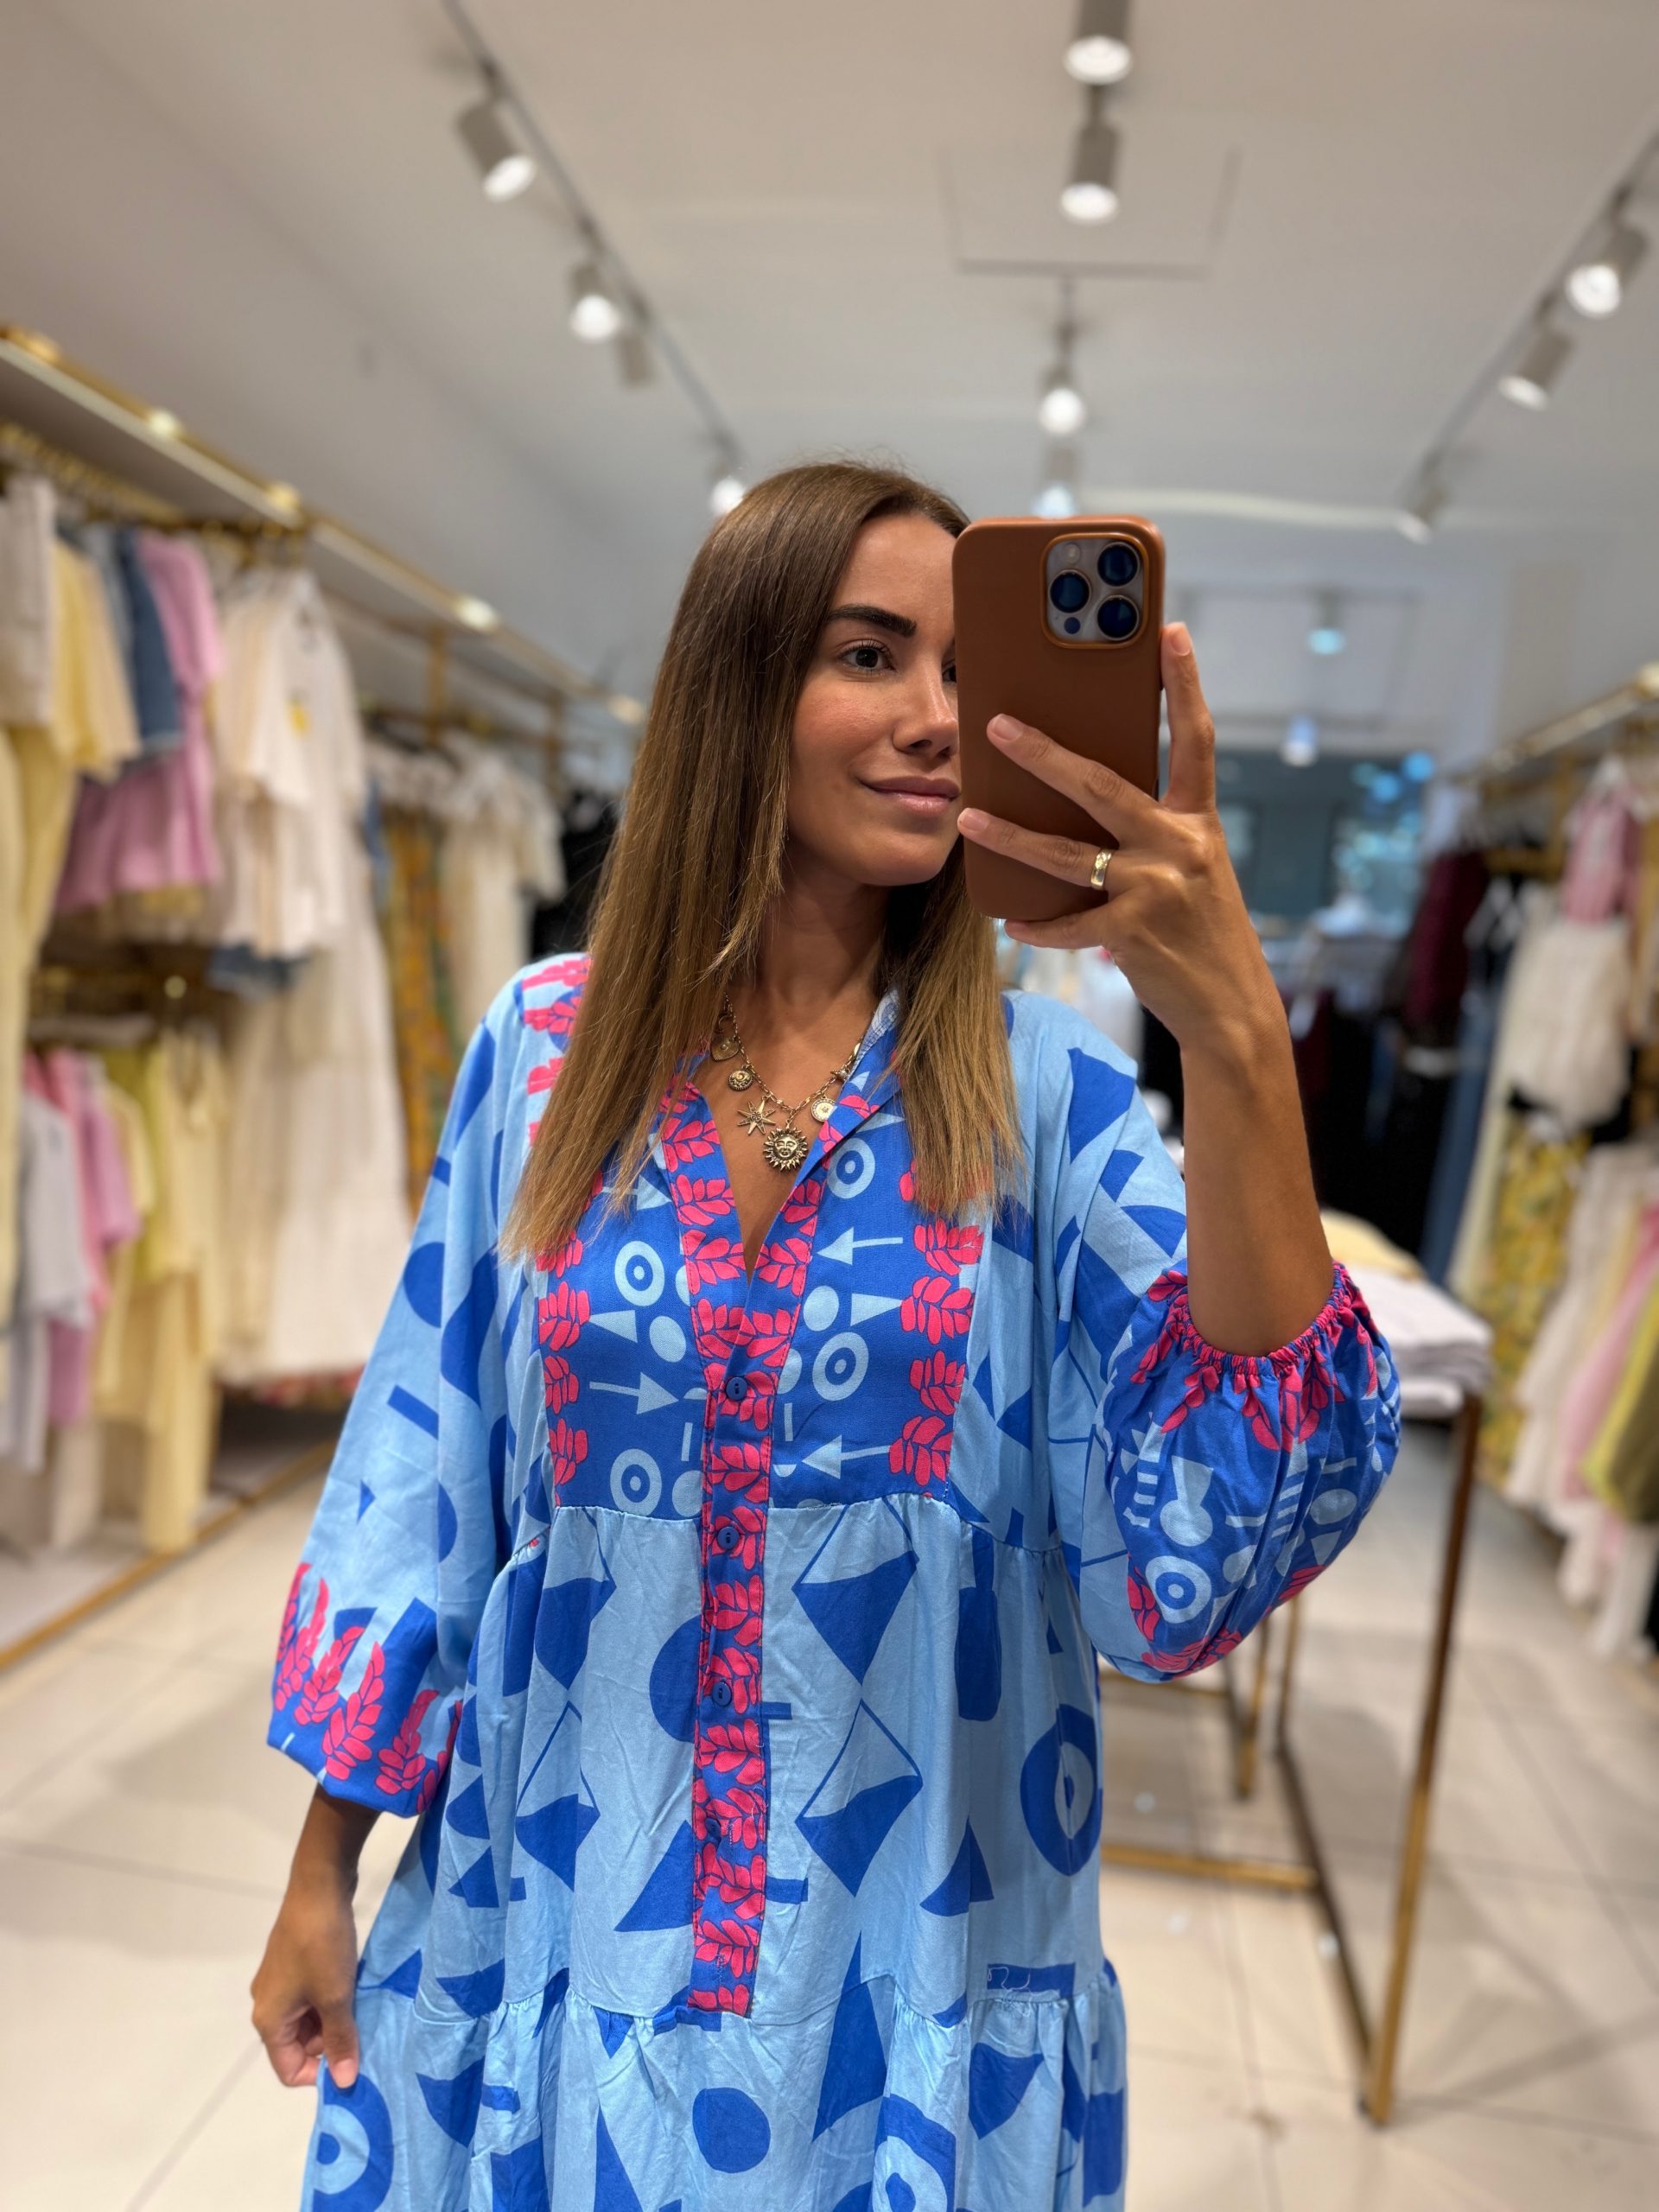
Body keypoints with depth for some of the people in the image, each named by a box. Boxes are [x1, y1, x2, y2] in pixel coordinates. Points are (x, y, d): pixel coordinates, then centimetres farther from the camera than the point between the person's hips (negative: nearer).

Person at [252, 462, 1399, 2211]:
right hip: (555, 1924, 1)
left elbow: (1210, 1552, -23)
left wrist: (1238, 1044, -33)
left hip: (917, 1963, 0)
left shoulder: (1039, 1092, -11)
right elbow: (421, 1470, -2)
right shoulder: (549, 1049, -8)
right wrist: (321, 1875, 5)